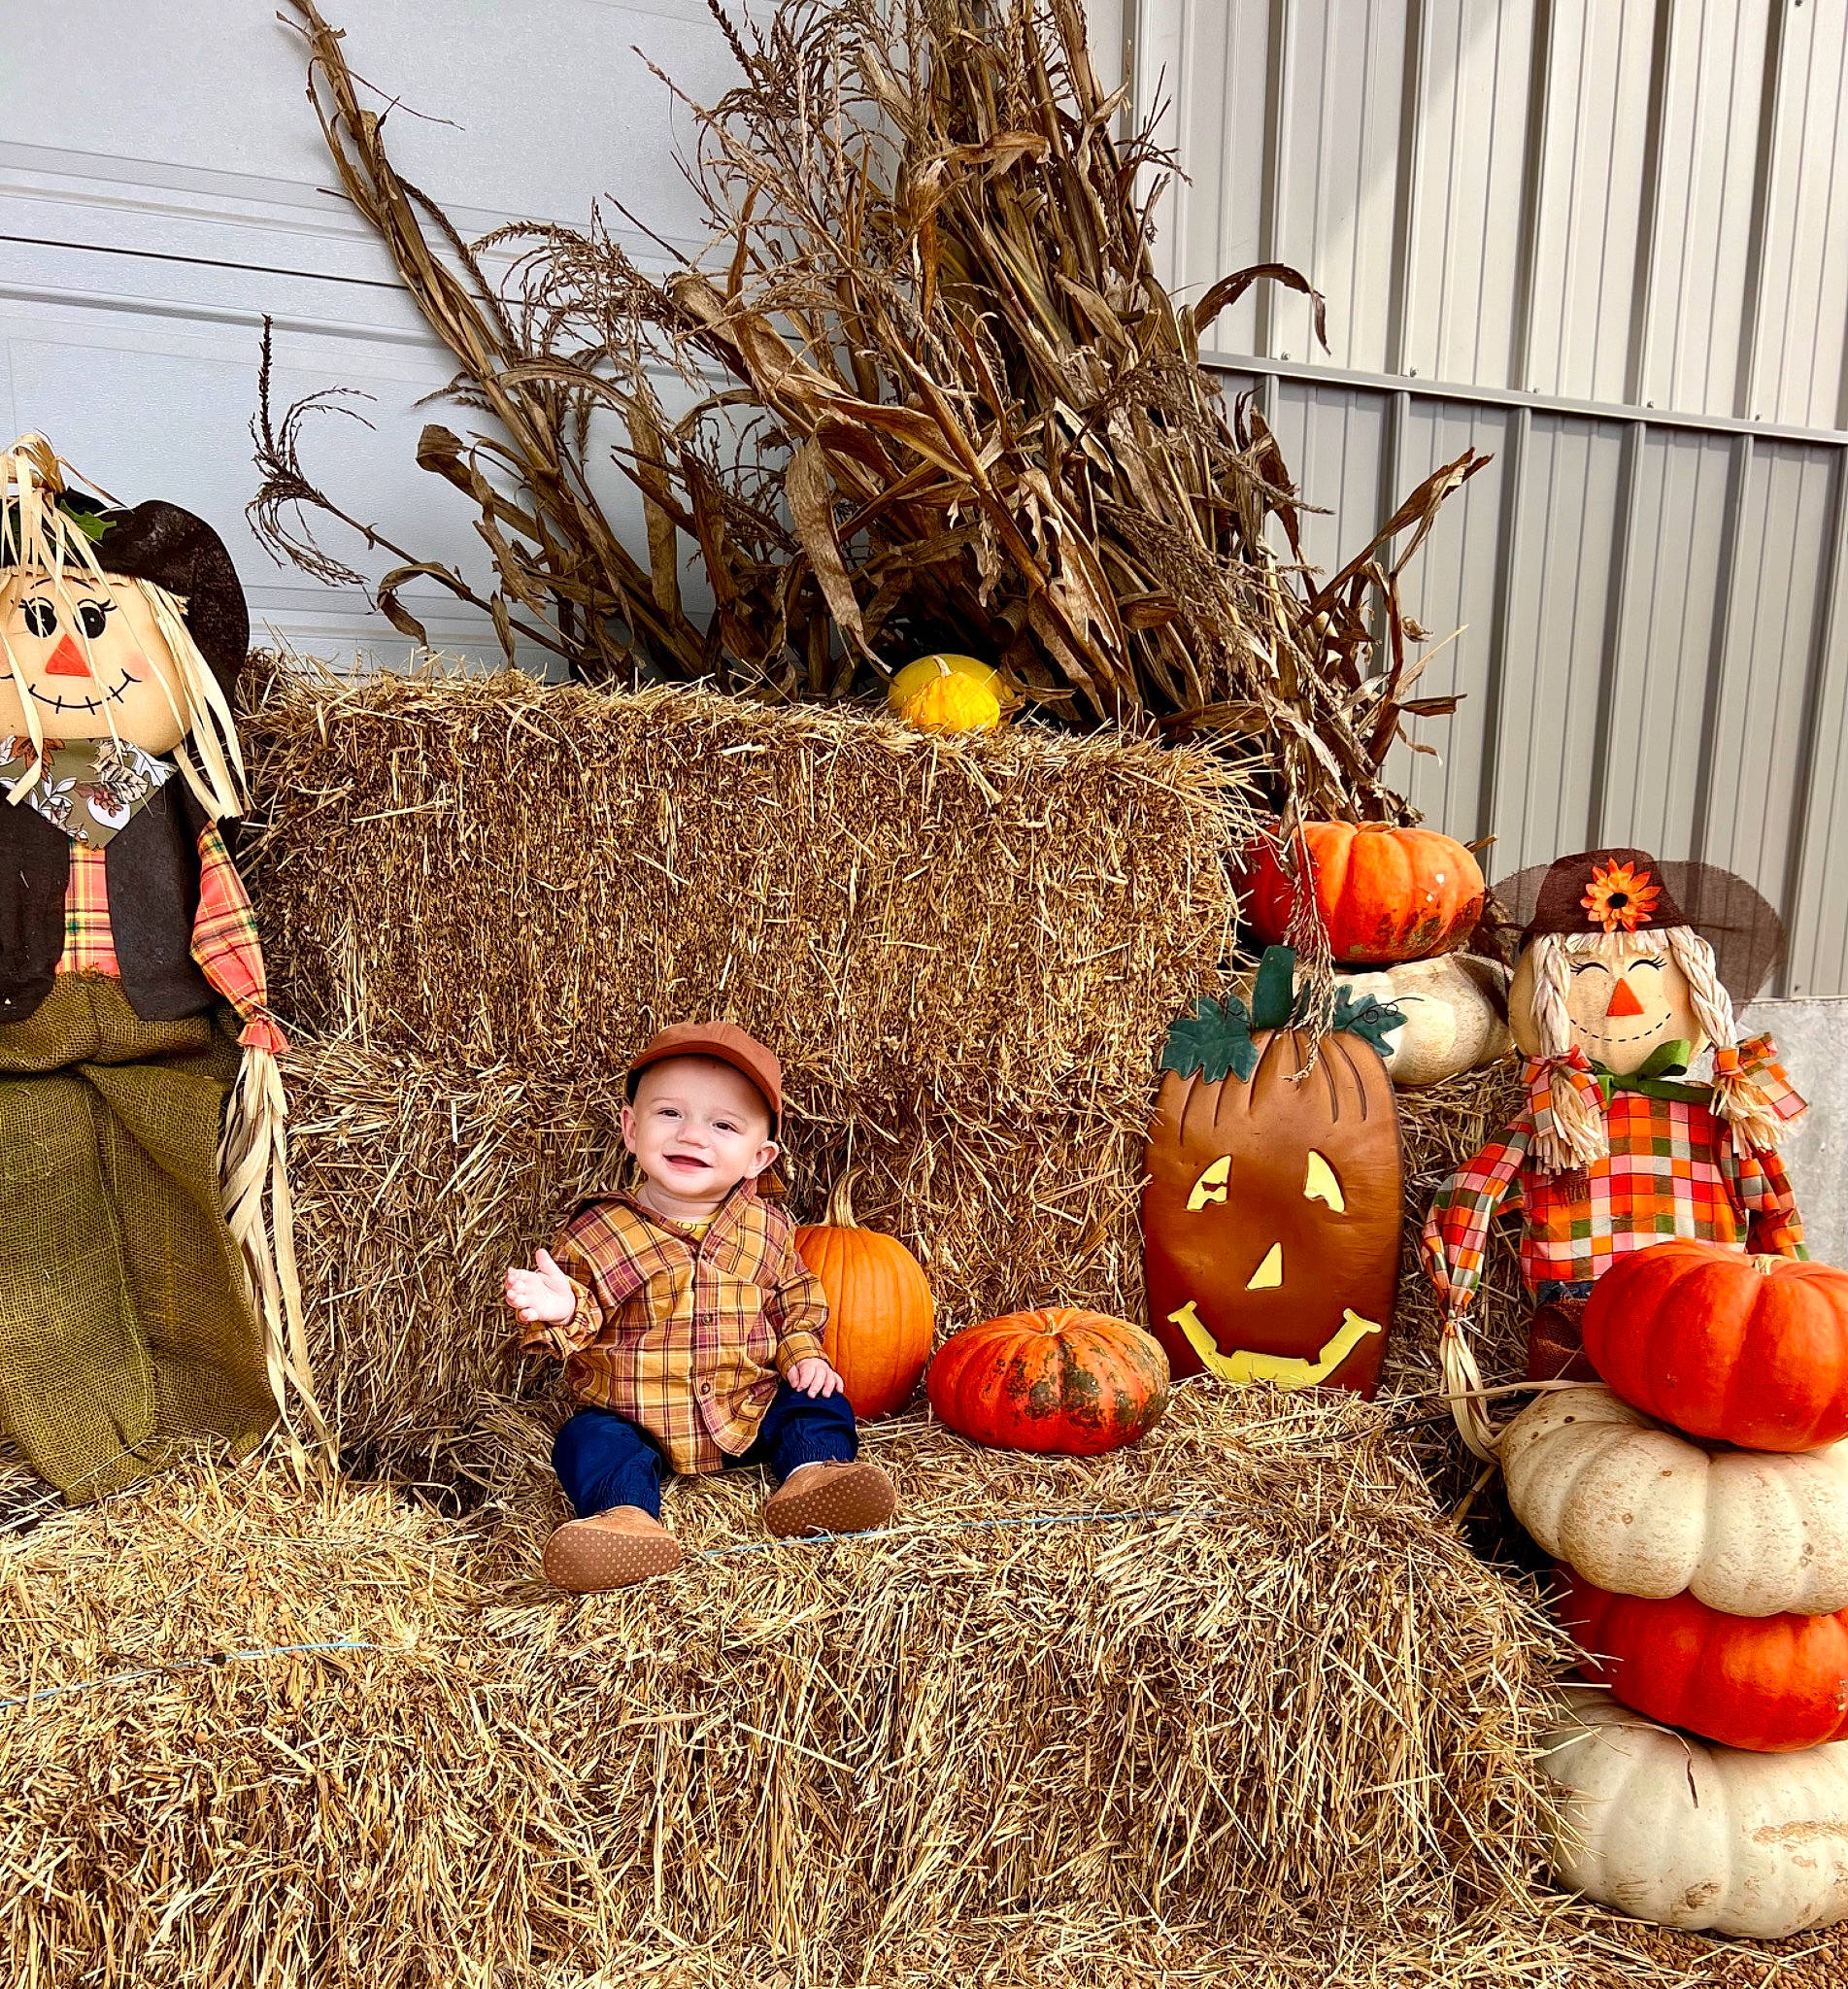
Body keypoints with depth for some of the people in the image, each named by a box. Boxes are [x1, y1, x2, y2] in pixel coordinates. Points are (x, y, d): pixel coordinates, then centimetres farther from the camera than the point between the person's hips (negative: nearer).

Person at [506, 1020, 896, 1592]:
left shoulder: (765, 1228, 1)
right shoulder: (598, 1232, -8)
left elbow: (797, 1295, 15)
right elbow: (584, 1321, -8)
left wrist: (803, 1351, -2)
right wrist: (564, 1310, -31)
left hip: (751, 1410, 3)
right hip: (635, 1419, -2)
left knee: (819, 1405, -10)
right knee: (589, 1442, -25)